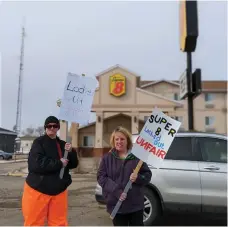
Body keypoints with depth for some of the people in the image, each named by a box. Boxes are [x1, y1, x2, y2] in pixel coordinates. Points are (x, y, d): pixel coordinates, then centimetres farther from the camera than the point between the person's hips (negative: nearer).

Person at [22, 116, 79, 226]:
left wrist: (71, 152, -10)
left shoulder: (62, 144, 9)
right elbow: (35, 164, -20)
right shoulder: (39, 142, -5)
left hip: (58, 190, 5)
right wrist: (59, 163, -15)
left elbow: (73, 164, 9)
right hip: (38, 189, -4)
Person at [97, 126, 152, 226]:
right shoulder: (107, 158, 3)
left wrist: (138, 178, -18)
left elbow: (148, 174, 5)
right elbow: (101, 177, -5)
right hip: (116, 204, 0)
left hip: (136, 204, 0)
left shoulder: (137, 156, 2)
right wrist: (116, 191, -17)